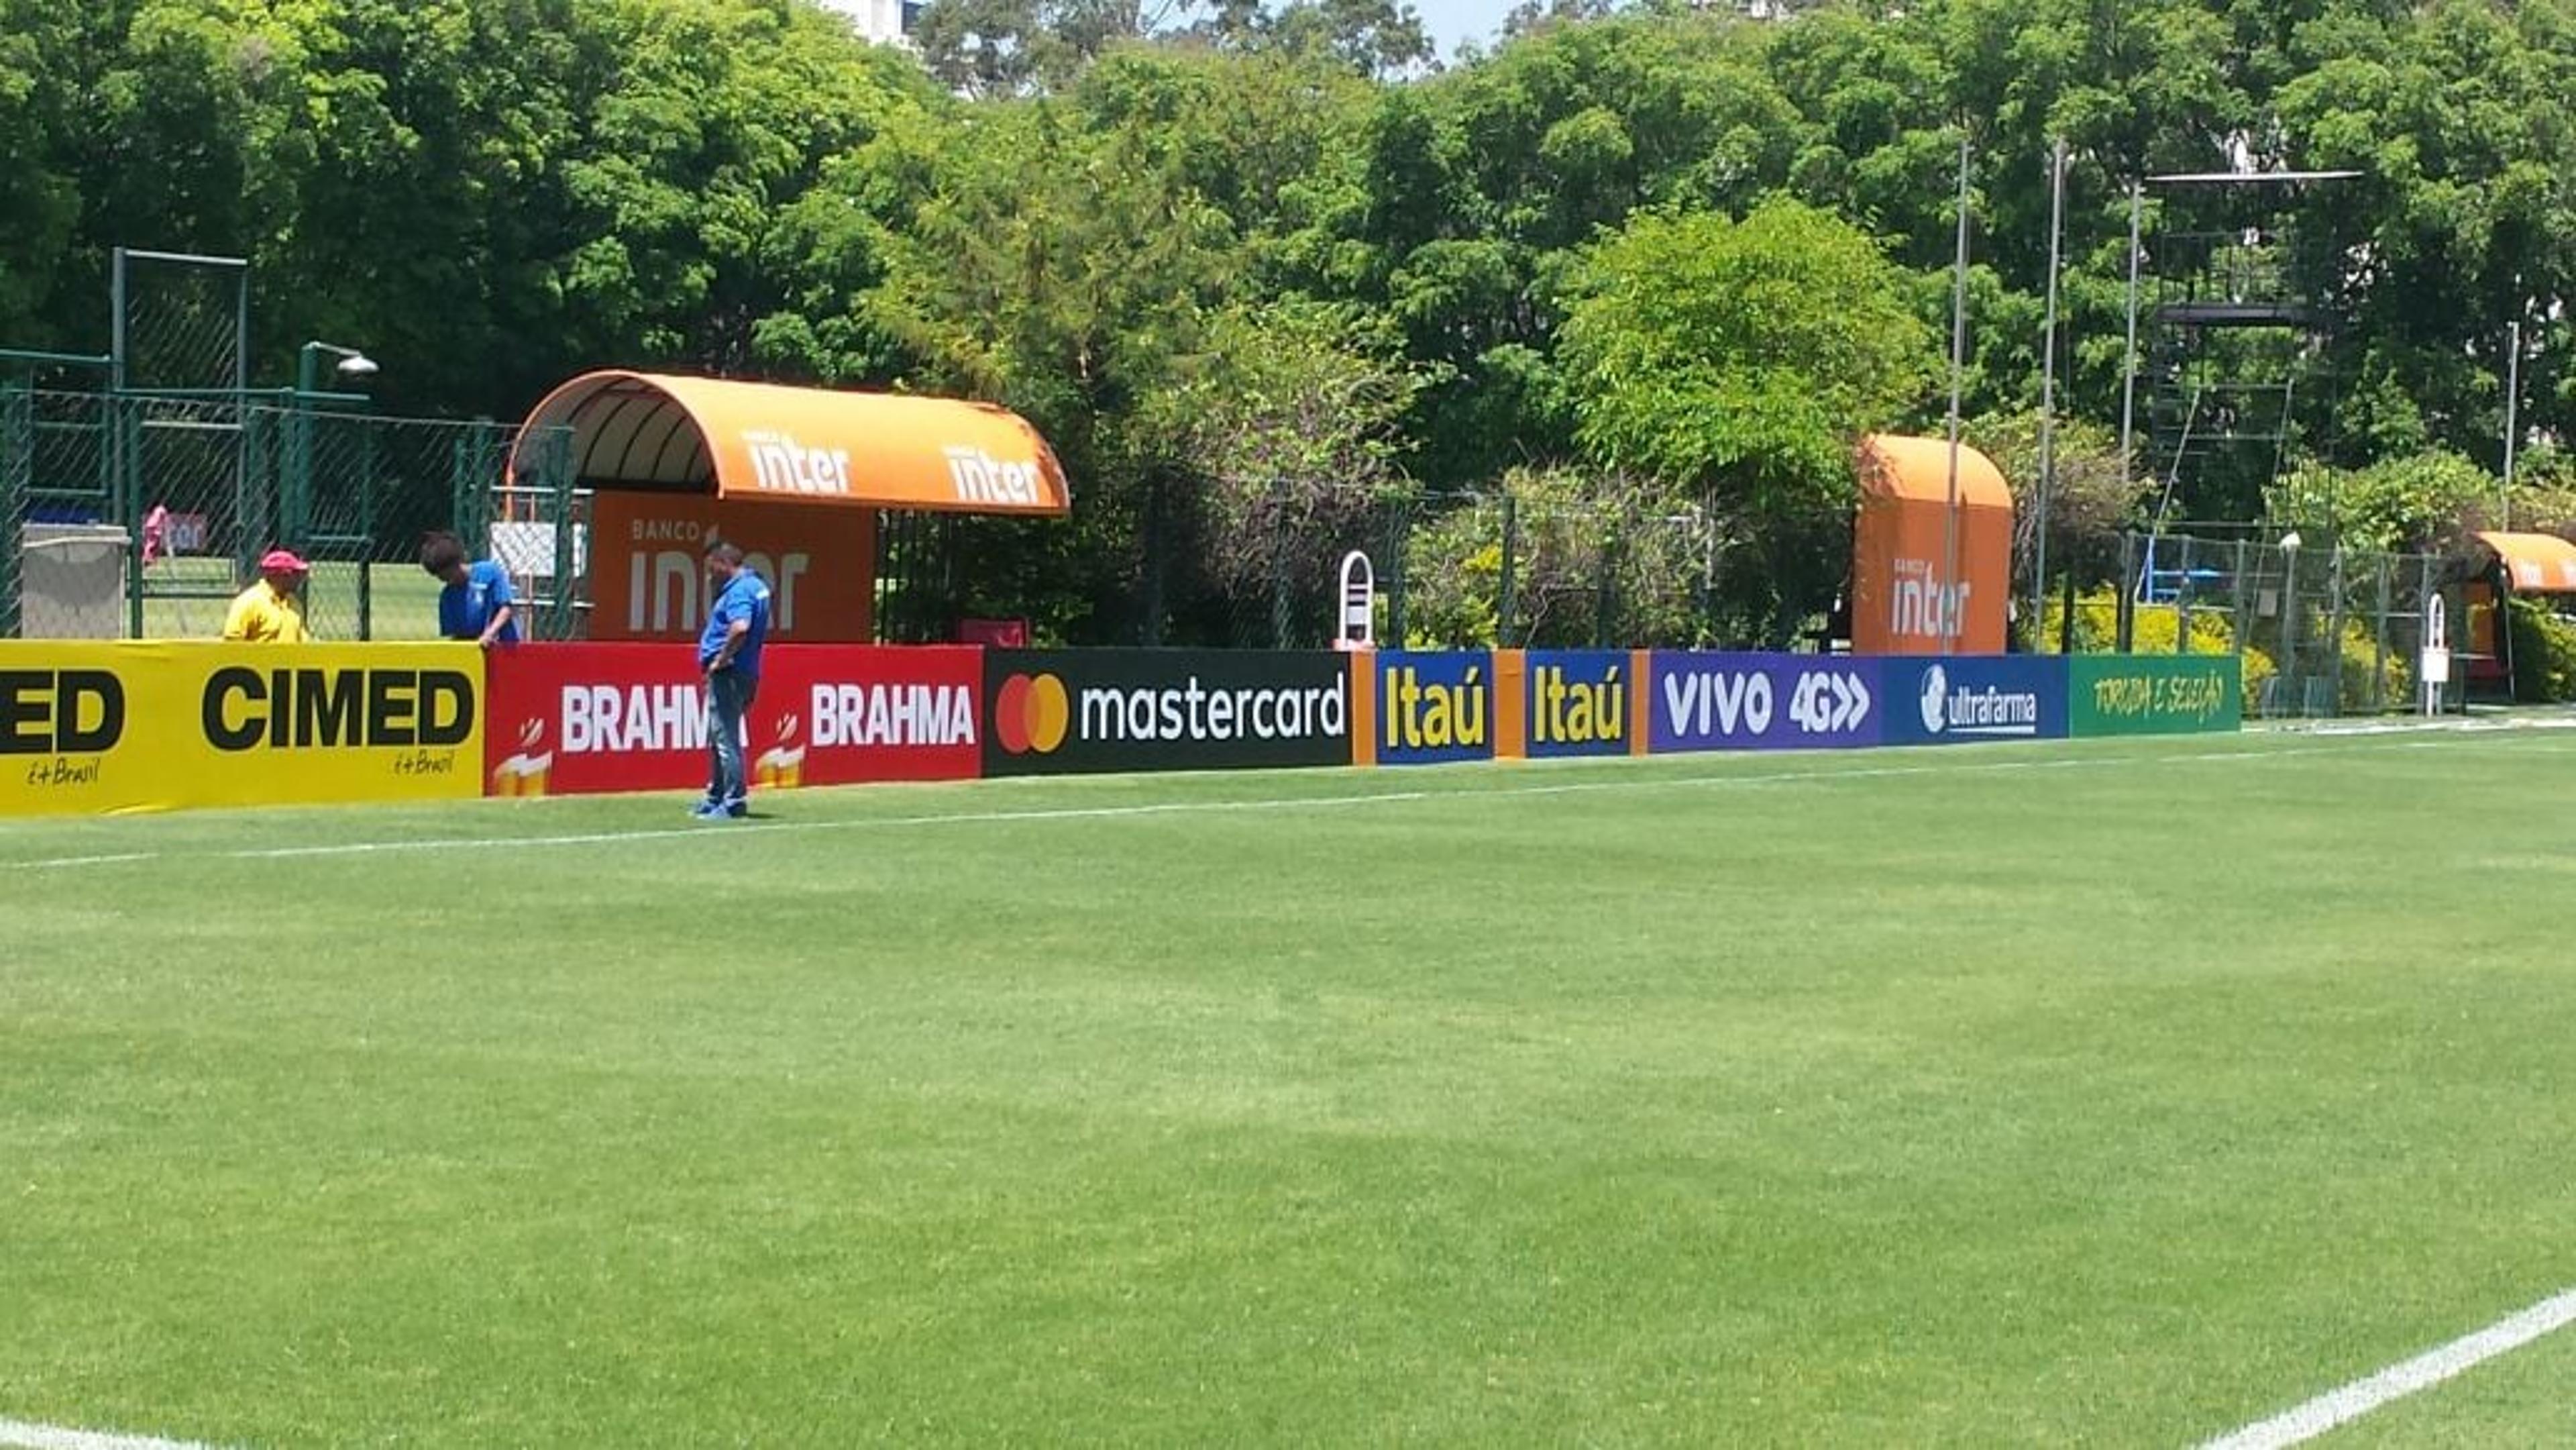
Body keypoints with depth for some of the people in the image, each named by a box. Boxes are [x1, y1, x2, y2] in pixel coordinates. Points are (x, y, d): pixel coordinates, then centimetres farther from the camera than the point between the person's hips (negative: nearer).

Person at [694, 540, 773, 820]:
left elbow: (740, 628, -32)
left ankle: (734, 801, -6)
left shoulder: (739, 590, -16)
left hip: (729, 672, -11)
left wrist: (720, 659, -22)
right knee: (717, 737, 19)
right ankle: (716, 797, 27)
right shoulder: (756, 585, 15)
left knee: (725, 737, -7)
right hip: (746, 672, 11)